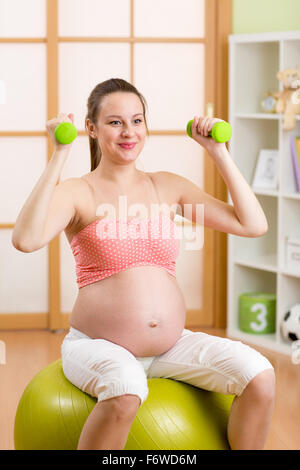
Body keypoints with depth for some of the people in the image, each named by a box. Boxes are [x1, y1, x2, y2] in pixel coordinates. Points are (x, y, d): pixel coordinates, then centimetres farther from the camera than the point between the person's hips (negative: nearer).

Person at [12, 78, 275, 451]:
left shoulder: (168, 186, 9)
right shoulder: (78, 192, -5)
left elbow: (253, 225, 5)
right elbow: (26, 239, -27)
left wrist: (218, 152, 2)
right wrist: (59, 157, -22)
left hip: (171, 345, 5)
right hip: (98, 346, -5)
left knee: (259, 375, -17)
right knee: (125, 390, -38)